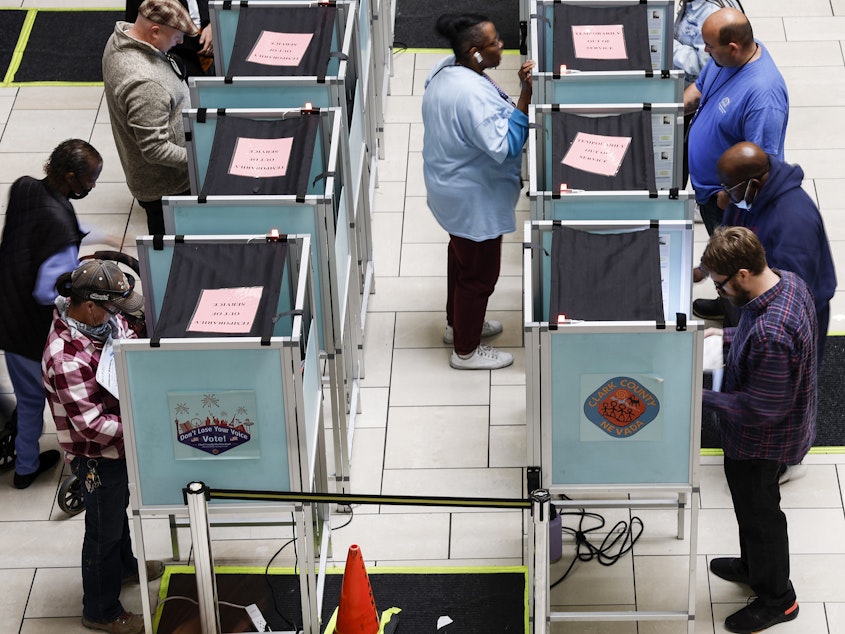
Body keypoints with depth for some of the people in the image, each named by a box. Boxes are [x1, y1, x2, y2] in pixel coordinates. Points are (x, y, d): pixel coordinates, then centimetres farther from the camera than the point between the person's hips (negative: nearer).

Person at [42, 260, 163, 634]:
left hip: (120, 441, 8)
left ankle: (124, 566, 58)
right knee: (104, 529, 11)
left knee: (118, 508, 32)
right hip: (96, 454, -8)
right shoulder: (66, 357, -38)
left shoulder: (104, 319, -12)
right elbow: (91, 424, -35)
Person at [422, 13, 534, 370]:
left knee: (462, 257, 28)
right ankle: (466, 351, 24)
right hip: (474, 198, -10)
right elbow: (504, 147, -35)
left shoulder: (445, 71, -3)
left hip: (451, 188, 10)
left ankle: (457, 324, 48)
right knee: (479, 273, 8)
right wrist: (525, 96, -39)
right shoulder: (473, 95, -34)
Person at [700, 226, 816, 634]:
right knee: (753, 503, 30)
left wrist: (704, 398, -24)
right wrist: (728, 337, 2)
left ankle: (776, 600, 36)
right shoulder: (788, 281, -12)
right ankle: (754, 566, 54)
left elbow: (762, 409, -31)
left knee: (758, 512, 15)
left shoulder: (769, 335, -41)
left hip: (761, 439, -9)